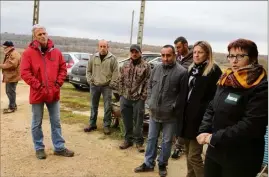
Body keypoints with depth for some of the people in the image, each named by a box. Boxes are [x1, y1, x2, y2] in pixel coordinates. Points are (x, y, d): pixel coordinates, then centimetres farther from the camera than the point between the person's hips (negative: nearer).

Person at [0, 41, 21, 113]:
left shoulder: (14, 54, -16)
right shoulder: (9, 54, 19)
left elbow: (11, 65, -26)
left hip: (12, 77, -11)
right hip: (9, 77, 11)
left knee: (11, 92, -4)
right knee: (9, 92, 17)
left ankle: (12, 107, 5)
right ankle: (13, 105, 27)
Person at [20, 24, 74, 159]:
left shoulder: (56, 52, 4)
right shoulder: (28, 53, -7)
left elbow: (63, 68, 9)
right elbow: (25, 73, -12)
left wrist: (58, 83, -4)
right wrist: (39, 86, -16)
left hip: (54, 93, 3)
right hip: (37, 93, -3)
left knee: (56, 122, 11)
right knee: (37, 123, 10)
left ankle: (59, 147, 22)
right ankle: (39, 148, 26)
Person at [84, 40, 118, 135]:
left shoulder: (112, 58, -6)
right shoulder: (94, 57, 4)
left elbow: (115, 72, -6)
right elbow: (88, 70, 12)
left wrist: (111, 84, -10)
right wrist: (90, 81, 3)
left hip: (106, 86, -3)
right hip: (94, 86, 3)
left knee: (107, 107, 0)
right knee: (94, 106, 13)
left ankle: (106, 126, 12)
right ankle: (92, 124, 26)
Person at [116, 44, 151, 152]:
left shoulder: (146, 66, -6)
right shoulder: (125, 65, 9)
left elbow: (147, 83, -9)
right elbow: (121, 80, 13)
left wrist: (143, 96, -12)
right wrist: (121, 93, 6)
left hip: (138, 99, -4)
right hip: (125, 97, 4)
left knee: (138, 121, 4)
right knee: (126, 121, 13)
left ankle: (139, 142, 18)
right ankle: (128, 139, 28)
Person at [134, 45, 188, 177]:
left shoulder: (182, 72, -13)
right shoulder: (155, 69, 4)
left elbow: (182, 94, -12)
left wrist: (173, 108, -11)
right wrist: (150, 102, 3)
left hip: (170, 115, -4)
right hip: (154, 112, 5)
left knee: (166, 141, 12)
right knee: (151, 139, 17)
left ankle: (162, 164, 32)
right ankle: (148, 163, 33)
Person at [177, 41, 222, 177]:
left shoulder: (214, 70, -9)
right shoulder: (192, 69, 13)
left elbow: (215, 97, -14)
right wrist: (183, 112, 11)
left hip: (200, 118, -7)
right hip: (188, 115, 8)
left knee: (194, 155, -3)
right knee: (188, 152, 17)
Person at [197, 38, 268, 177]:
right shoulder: (225, 81, 7)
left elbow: (251, 125, -23)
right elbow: (211, 108, 9)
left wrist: (215, 138, -21)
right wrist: (204, 132, -7)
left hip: (240, 158, -6)